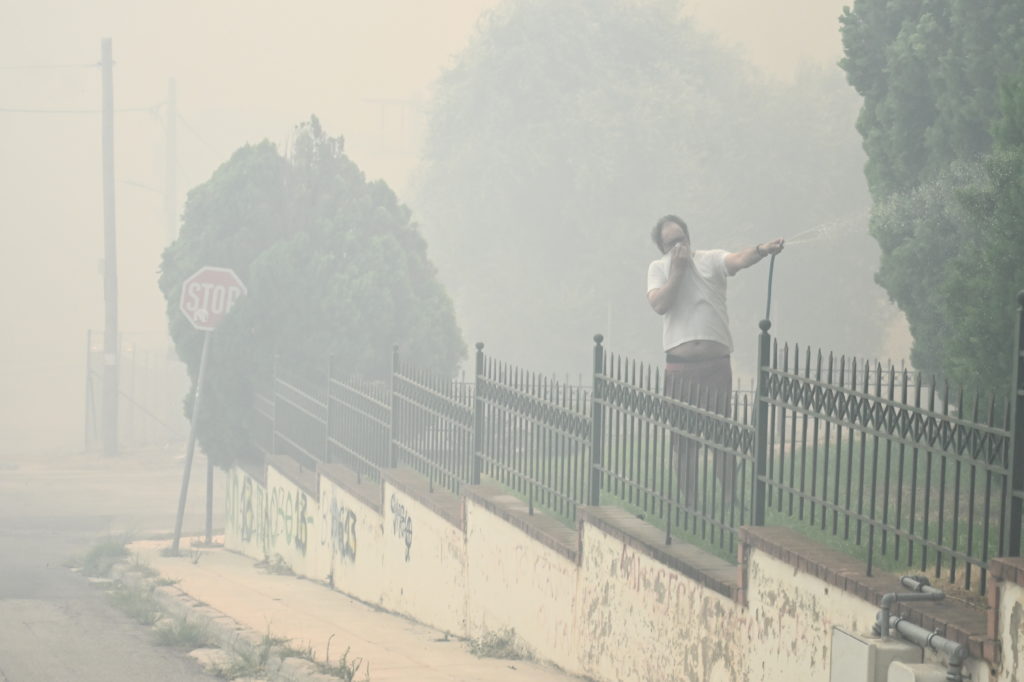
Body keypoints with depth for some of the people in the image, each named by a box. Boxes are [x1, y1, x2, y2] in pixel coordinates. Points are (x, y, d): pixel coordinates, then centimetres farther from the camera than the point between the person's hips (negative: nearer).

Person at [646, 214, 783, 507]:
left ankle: (729, 498, 0)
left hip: (716, 362, -1)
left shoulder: (712, 260, 6)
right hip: (680, 366, 1)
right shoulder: (658, 269, 10)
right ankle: (690, 502, 13)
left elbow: (738, 260, -16)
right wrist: (677, 269, -7)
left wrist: (761, 251, -36)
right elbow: (659, 304, -7)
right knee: (683, 437, 5)